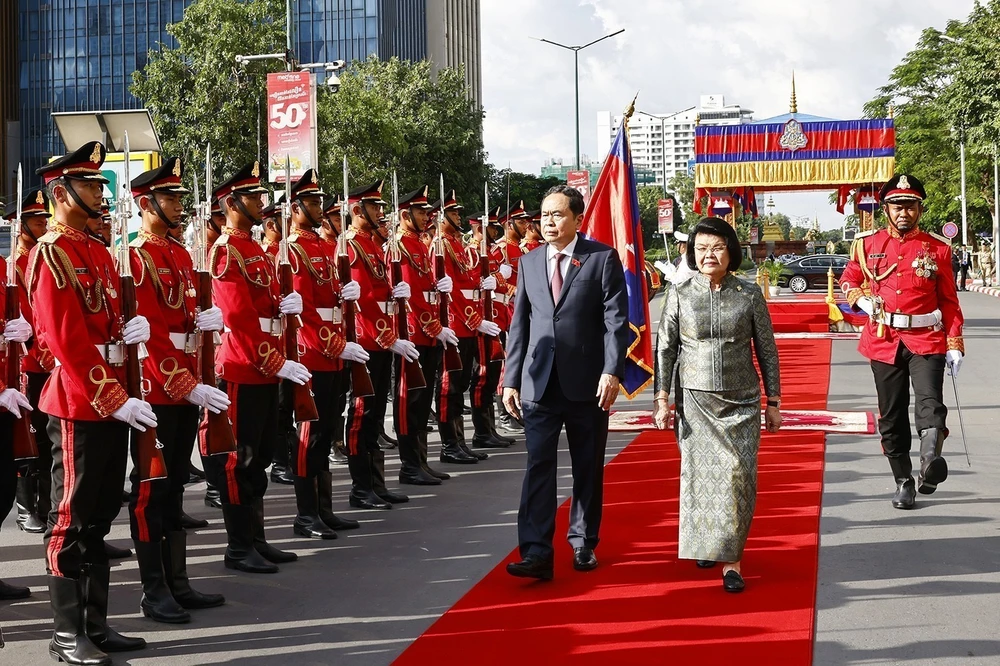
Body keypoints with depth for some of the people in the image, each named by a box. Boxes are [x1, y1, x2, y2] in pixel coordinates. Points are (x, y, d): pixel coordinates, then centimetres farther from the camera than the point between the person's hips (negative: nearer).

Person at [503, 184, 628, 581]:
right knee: (538, 466, -6)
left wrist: (612, 371, -17)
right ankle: (536, 552, -8)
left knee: (588, 468, 9)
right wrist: (511, 380, 7)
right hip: (539, 383, 2)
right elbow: (519, 324, 11)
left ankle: (583, 544, 23)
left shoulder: (603, 258, -2)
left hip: (588, 383, -2)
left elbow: (616, 319, -7)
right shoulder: (529, 262, 10)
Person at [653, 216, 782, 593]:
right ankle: (705, 543, 24)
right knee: (700, 473, 3)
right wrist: (662, 398, -2)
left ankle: (731, 559, -2)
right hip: (694, 400, 0)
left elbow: (767, 350, 5)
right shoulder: (680, 295, 1)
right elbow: (665, 349, 3)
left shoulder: (749, 295, 1)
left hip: (741, 401, 0)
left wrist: (773, 401, 5)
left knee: (738, 473, -8)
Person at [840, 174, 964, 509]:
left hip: (926, 342, -2)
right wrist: (861, 299, -3)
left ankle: (930, 461, -42)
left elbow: (949, 301, 7)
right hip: (884, 342, 2)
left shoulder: (938, 249, 3)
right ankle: (904, 482, 19)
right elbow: (848, 279, 19)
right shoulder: (868, 244, 6)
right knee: (892, 419, 7)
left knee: (930, 405, -24)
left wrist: (955, 346, 1)